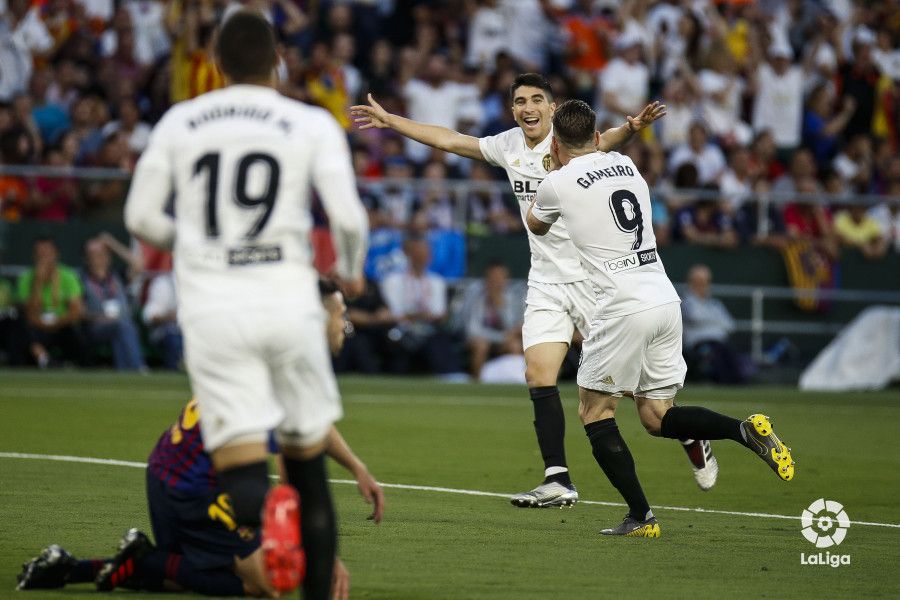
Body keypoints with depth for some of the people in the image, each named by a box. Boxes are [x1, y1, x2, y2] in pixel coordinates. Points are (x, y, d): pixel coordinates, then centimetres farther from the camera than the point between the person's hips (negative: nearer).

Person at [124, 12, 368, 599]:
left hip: (211, 309, 0)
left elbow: (141, 216, 8)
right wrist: (351, 270, 15)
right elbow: (348, 217, -5)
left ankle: (266, 508, -41)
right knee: (309, 456, 15)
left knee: (242, 473, -5)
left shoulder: (178, 122, 7)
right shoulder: (313, 125, 3)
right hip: (289, 303, 0)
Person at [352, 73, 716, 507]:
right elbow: (448, 140, 19)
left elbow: (604, 142, -36)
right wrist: (388, 120, 24)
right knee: (539, 378, -6)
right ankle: (558, 481, -3)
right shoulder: (508, 146, 6)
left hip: (592, 275, -6)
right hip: (545, 283, 6)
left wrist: (633, 126, -58)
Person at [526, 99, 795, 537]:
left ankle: (640, 516, 0)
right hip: (666, 300, 6)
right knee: (656, 416, 14)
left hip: (623, 306, -6)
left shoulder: (559, 183, -2)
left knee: (594, 411, 8)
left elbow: (536, 225, 21)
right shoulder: (626, 165, 14)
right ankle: (746, 431, -8)